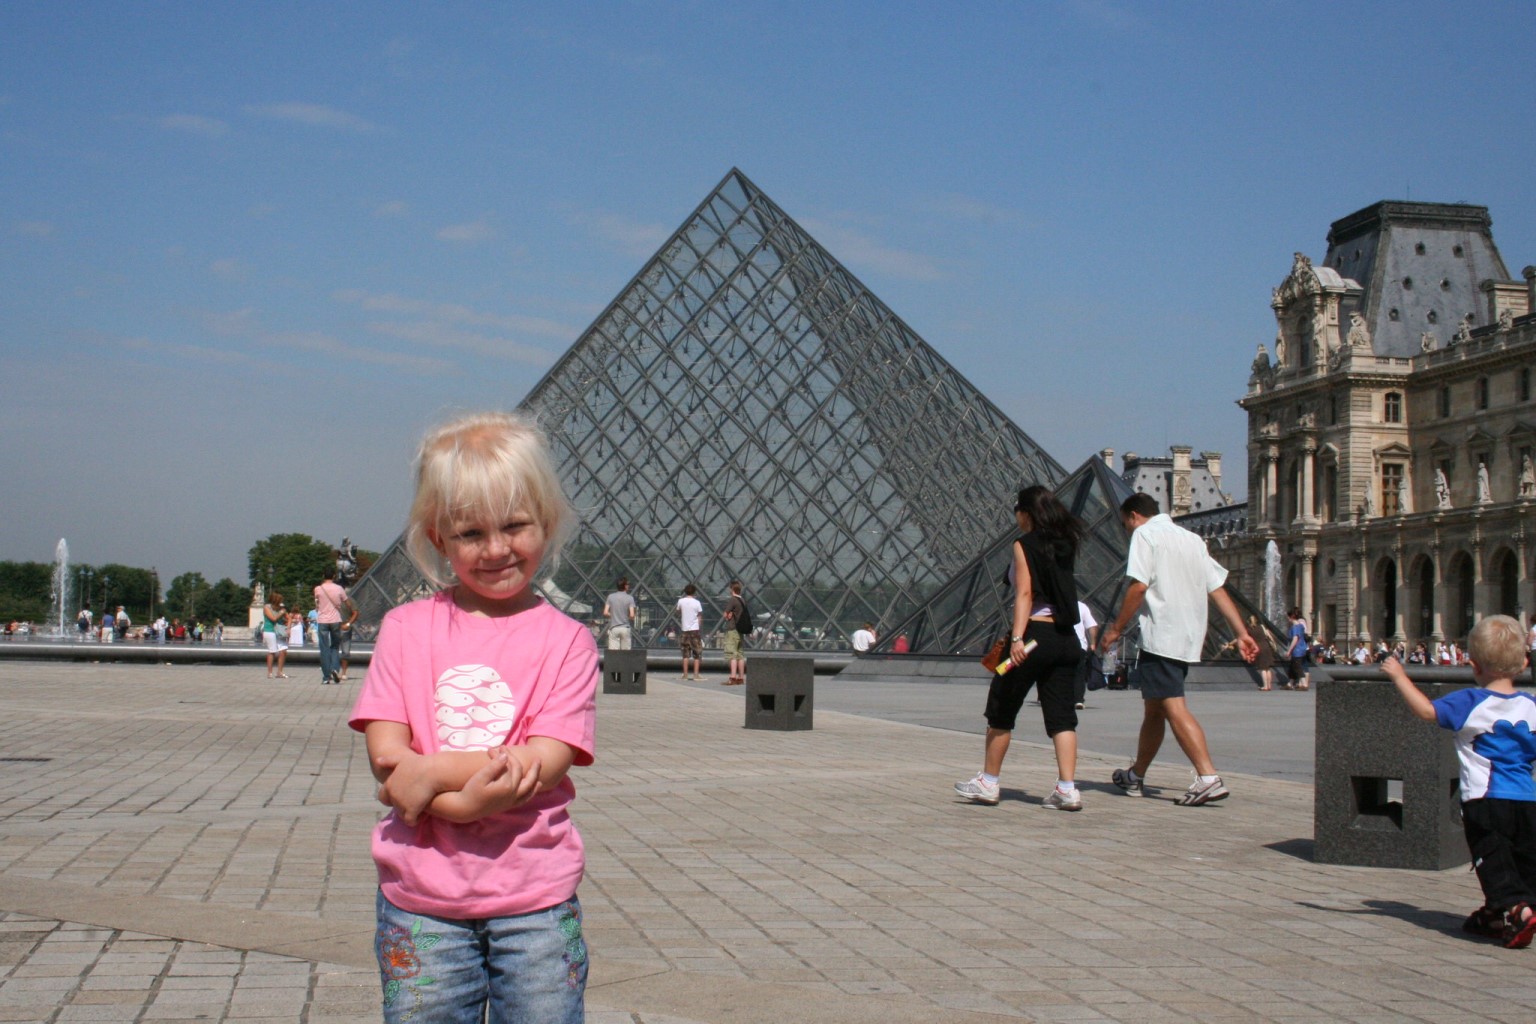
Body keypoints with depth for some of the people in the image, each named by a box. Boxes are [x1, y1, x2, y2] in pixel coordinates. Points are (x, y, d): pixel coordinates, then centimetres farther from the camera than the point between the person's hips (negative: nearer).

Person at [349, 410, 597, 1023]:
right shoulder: (407, 628, 3)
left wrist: (433, 775, -19)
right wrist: (489, 770, -19)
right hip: (421, 896, 1)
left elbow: (544, 764, -10)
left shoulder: (566, 640, -1)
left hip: (535, 900, -1)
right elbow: (387, 755, -5)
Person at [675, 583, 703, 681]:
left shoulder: (681, 601, -1)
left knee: (685, 653, 7)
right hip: (694, 629, -2)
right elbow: (700, 616, -1)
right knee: (697, 653, 4)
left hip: (684, 629, 2)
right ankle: (696, 674, -1)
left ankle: (685, 674, 5)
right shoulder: (696, 602, -6)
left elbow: (678, 612, 13)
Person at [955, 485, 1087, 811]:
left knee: (1001, 710, 8)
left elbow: (1025, 593, -18)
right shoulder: (1065, 545, 11)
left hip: (1034, 635, -6)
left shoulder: (1024, 545, -7)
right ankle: (1067, 789, -5)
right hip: (1065, 638, 6)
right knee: (1061, 714, 4)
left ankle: (988, 783, 15)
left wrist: (1017, 638, -24)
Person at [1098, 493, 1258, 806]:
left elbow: (1139, 586, -15)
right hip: (1189, 638, 9)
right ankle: (1136, 775, 31)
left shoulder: (1145, 534, -3)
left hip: (1160, 636, -9)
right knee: (1153, 709, 19)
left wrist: (1115, 630, -9)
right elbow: (1218, 589, 14)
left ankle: (1208, 777, -26)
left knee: (1174, 708, -14)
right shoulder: (1192, 539, 20)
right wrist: (1242, 633, 11)